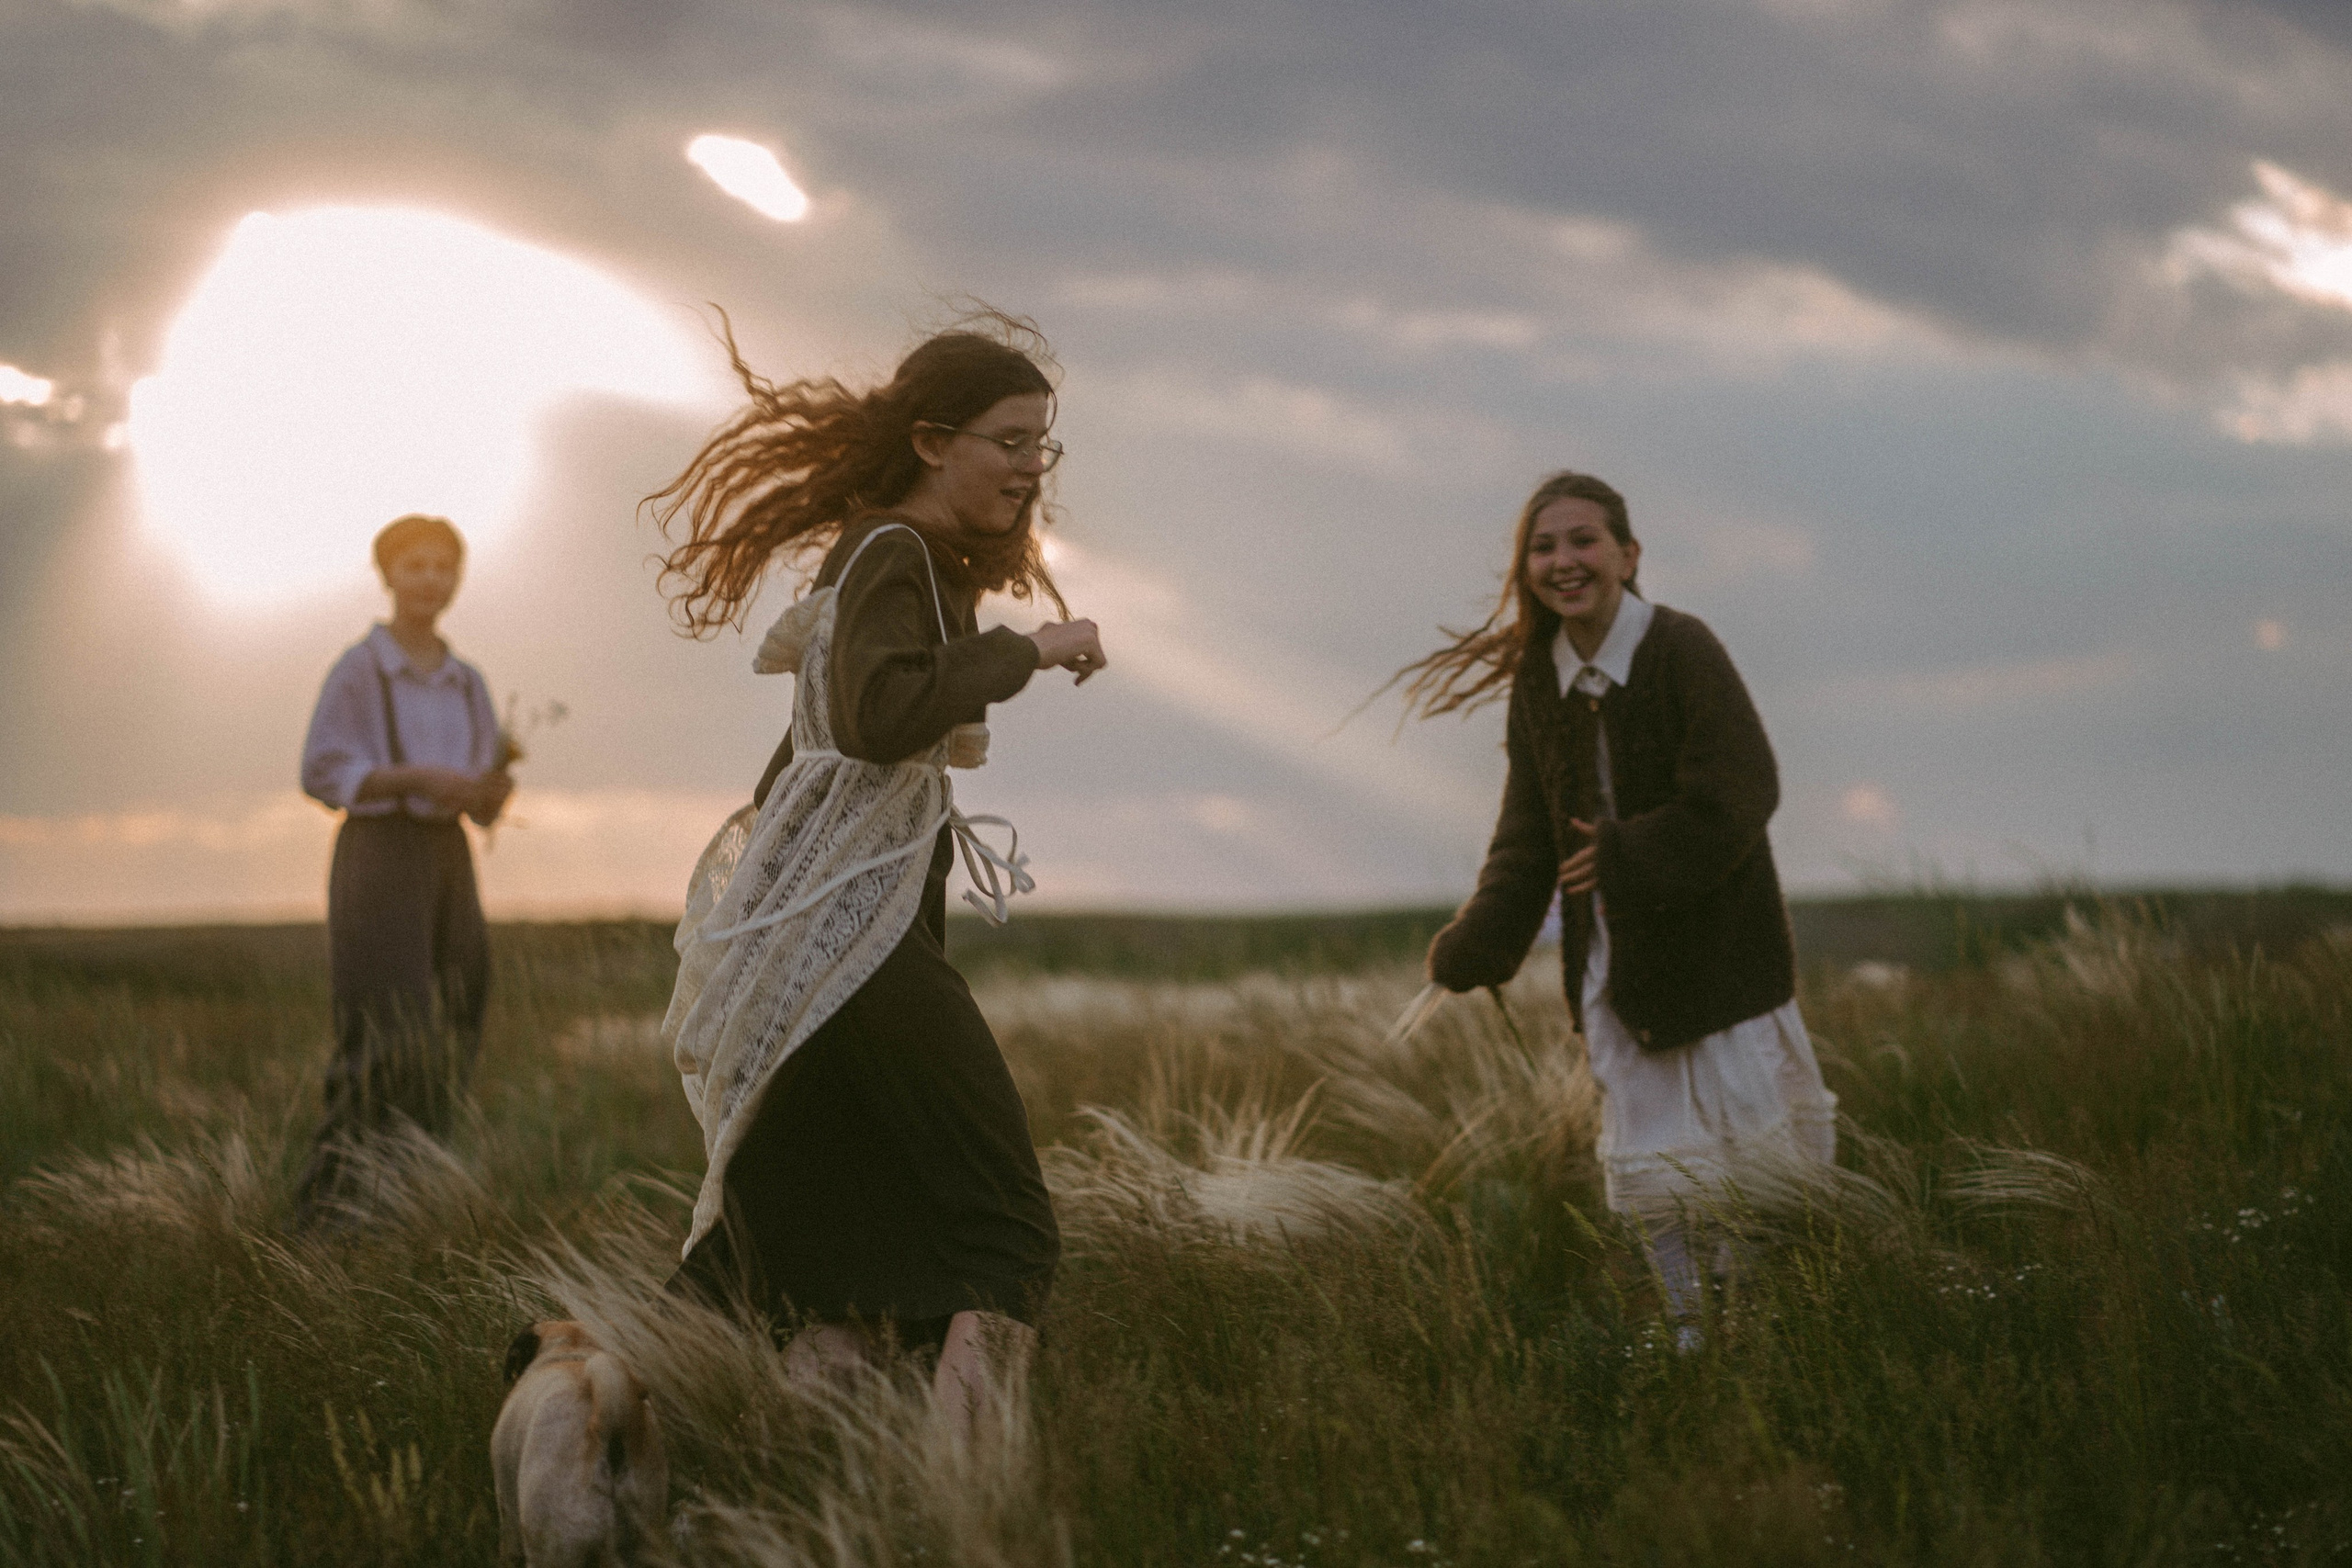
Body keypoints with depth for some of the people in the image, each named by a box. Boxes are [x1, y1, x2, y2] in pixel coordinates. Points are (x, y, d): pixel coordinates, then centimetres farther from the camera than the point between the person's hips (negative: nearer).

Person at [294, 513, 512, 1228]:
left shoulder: (466, 684, 14)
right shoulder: (358, 669, -4)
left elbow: (482, 802, 15)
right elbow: (323, 774, -10)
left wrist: (493, 788, -10)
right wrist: (419, 777, -21)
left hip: (448, 860, 7)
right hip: (377, 854, -6)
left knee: (448, 1040, 0)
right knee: (389, 1037, -15)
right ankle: (329, 1195, -10)